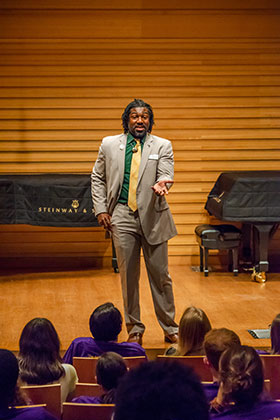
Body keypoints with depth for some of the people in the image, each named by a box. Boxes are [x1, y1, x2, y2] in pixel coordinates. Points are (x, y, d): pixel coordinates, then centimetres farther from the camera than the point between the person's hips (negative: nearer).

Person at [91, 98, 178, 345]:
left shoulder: (162, 146, 4)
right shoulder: (109, 144, 8)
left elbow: (167, 175, -6)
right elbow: (98, 178, 12)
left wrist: (161, 185, -30)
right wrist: (101, 209, 2)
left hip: (152, 217, -1)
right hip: (121, 217, 1)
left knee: (160, 274, 4)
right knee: (128, 276, 5)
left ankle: (170, 328, 17)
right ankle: (134, 329, 17)